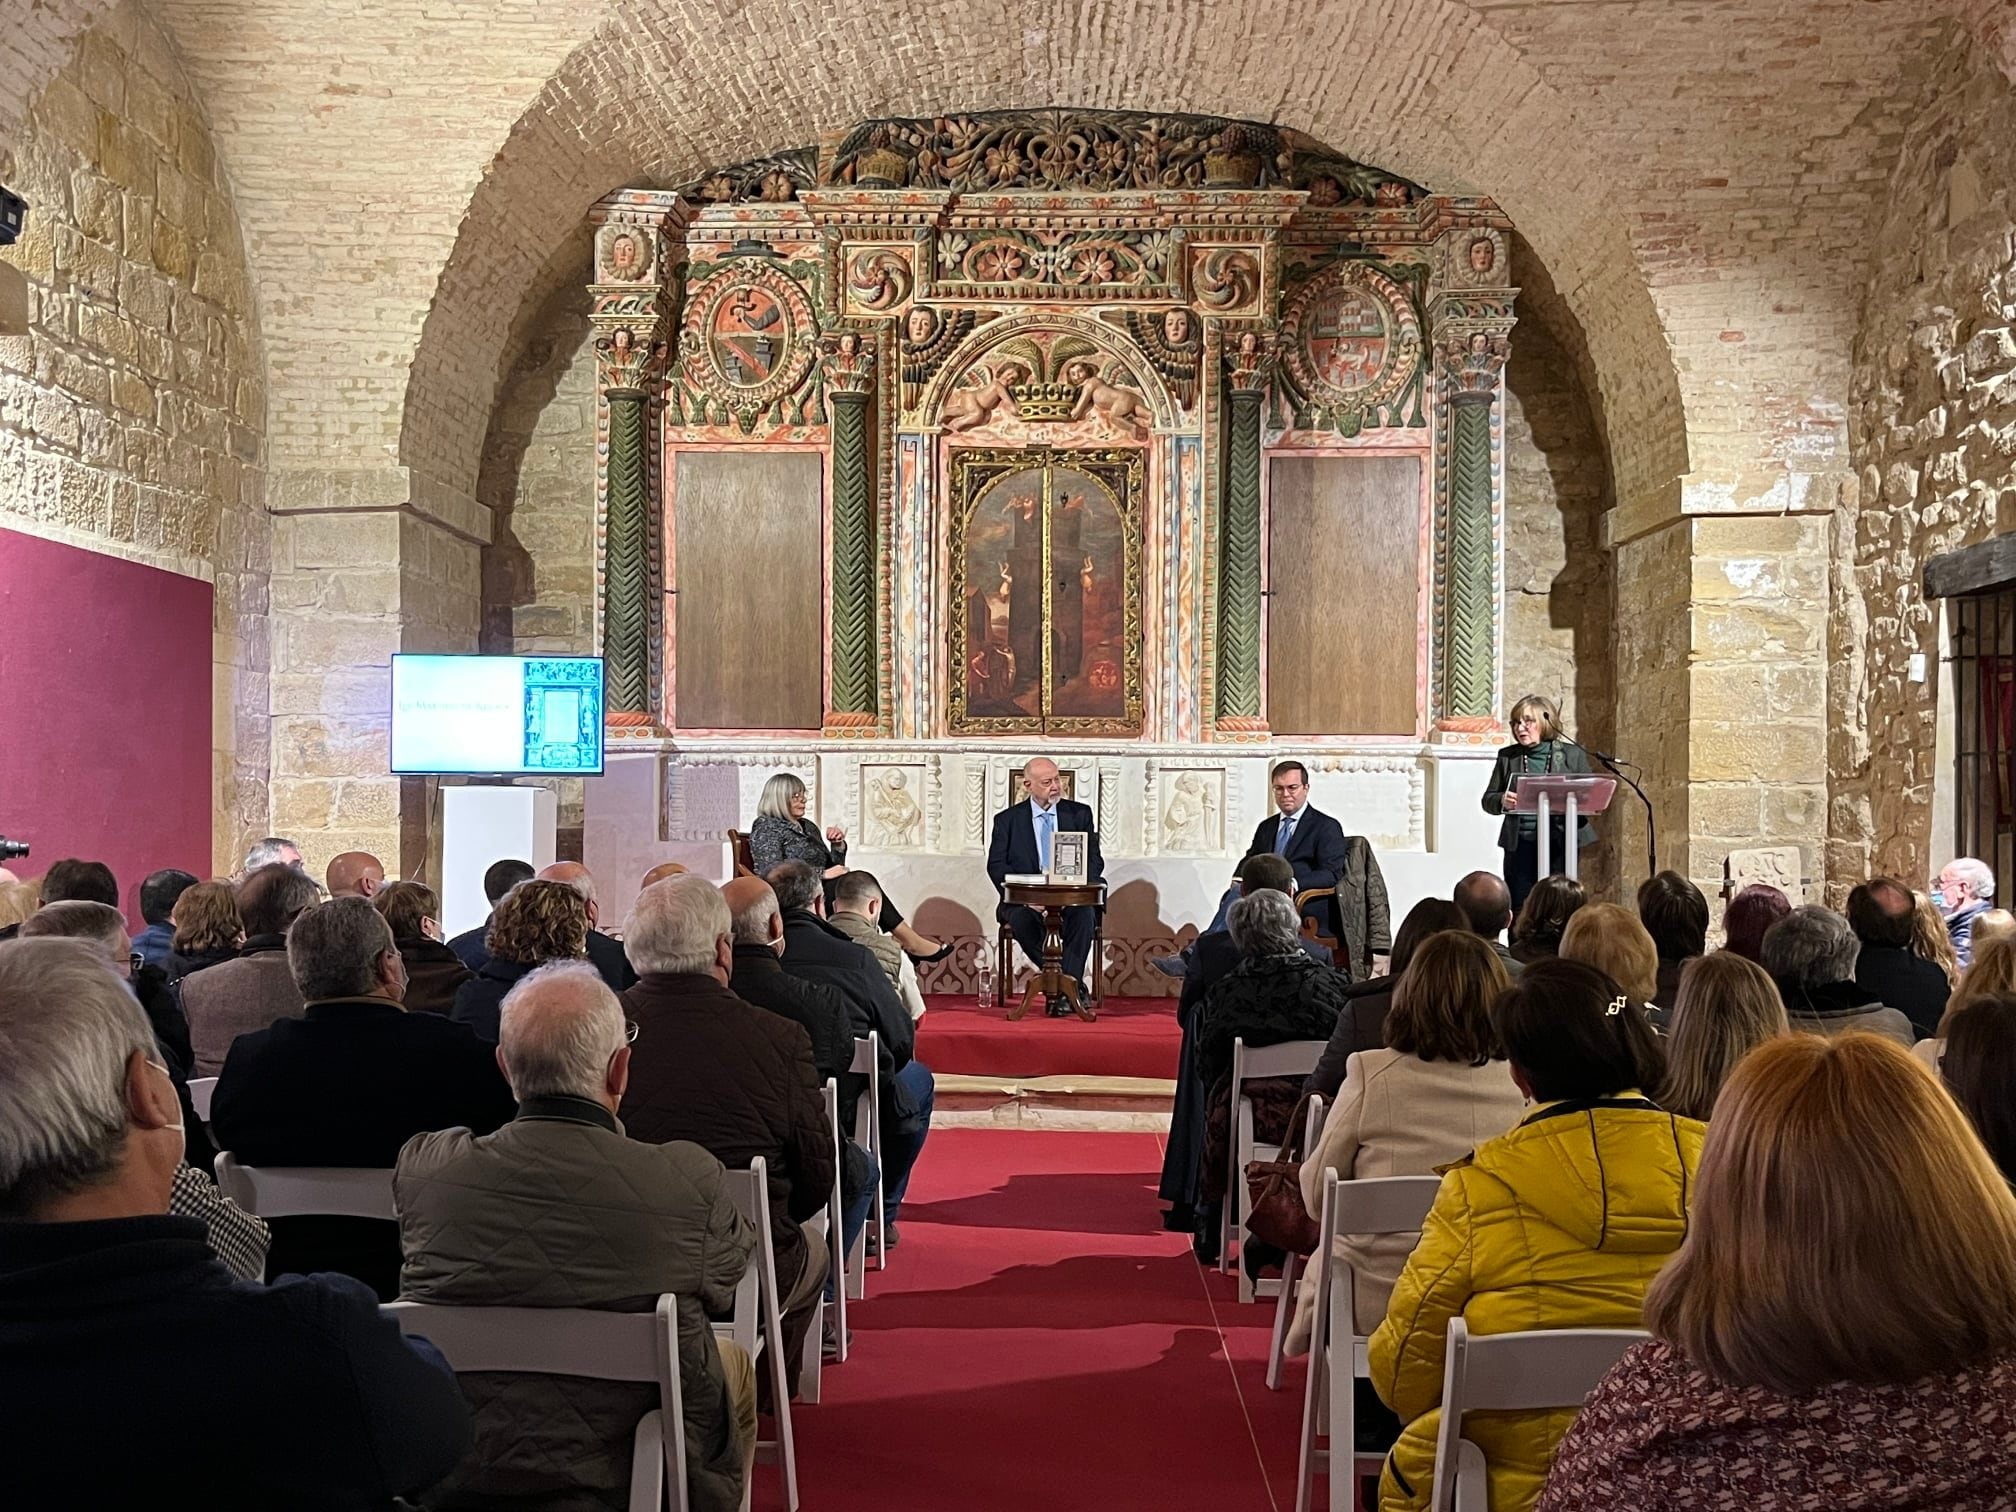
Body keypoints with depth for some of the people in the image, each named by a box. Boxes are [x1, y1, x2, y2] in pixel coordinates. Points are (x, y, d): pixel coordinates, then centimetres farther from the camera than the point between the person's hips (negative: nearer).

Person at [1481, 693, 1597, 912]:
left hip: (1561, 845, -1)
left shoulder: (1572, 754, 5)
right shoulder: (1507, 756, 8)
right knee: (1520, 913, 0)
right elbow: (1487, 800, 10)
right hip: (1520, 846, 1)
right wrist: (1502, 801, -13)